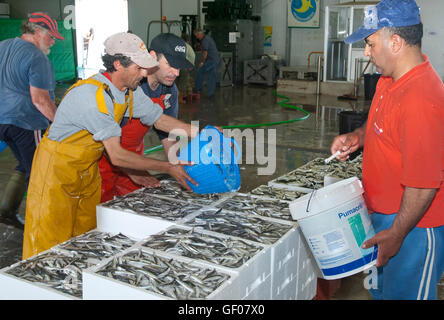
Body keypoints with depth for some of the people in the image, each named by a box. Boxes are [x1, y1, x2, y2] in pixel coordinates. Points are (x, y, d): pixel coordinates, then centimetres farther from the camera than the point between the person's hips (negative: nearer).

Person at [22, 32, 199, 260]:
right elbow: (116, 156, -32)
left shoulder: (131, 91, -5)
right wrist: (168, 168, -28)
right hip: (58, 167, -8)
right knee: (50, 248, -1)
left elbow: (159, 119, 8)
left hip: (88, 169, 8)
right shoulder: (91, 95, -32)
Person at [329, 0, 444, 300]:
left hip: (411, 224, -9)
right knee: (380, 288, 25)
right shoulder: (392, 78, 1)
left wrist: (395, 235, -21)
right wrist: (358, 136, 1)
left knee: (403, 292, 10)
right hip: (384, 213, 9)